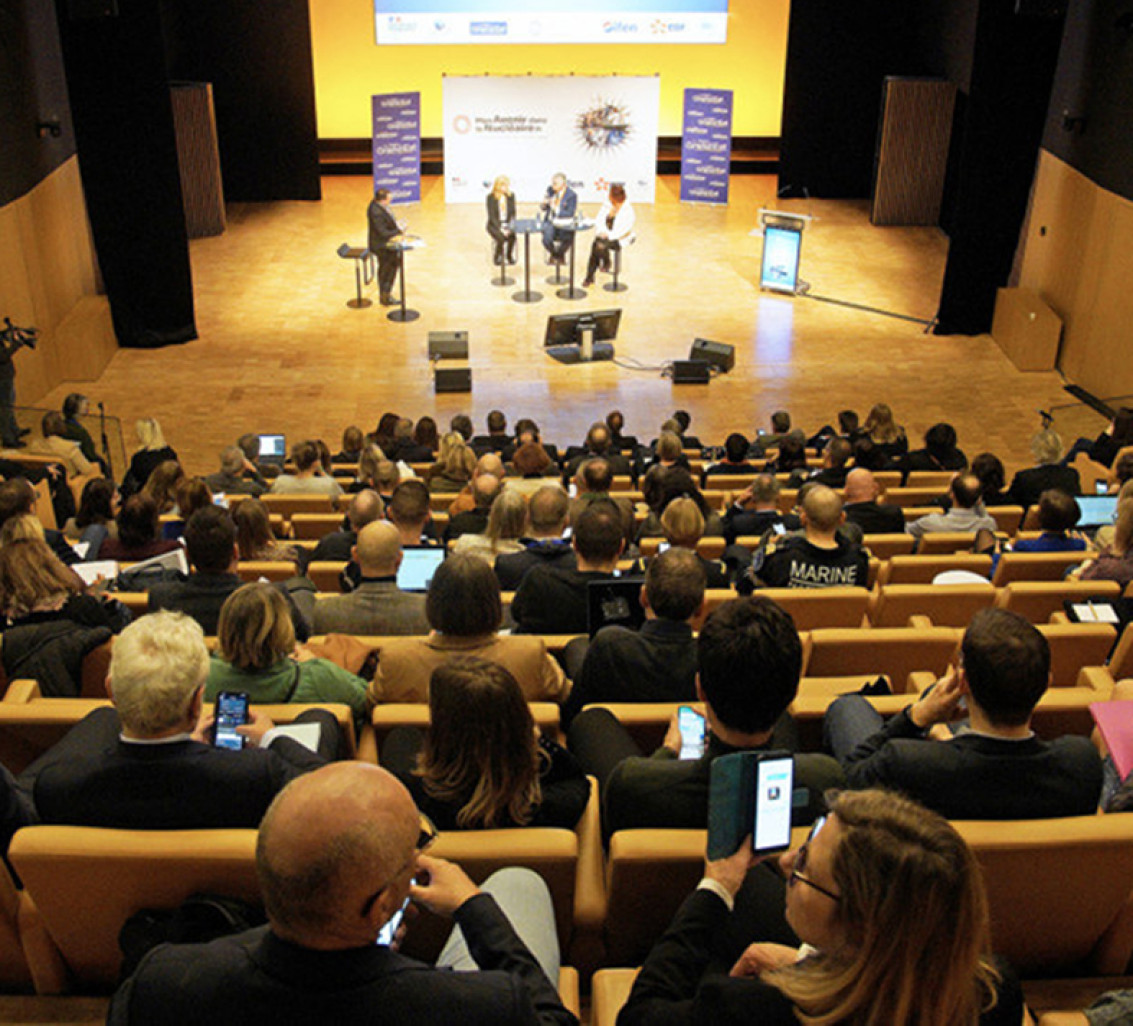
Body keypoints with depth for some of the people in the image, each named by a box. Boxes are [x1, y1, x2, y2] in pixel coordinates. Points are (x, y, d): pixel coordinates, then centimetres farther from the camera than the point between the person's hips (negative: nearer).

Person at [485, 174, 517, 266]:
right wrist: (500, 228, -24)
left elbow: (513, 213, 3)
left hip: (508, 223, 3)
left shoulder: (511, 195, 2)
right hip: (494, 224, -3)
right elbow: (492, 216, -11)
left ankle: (510, 256, -6)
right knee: (501, 237, -33)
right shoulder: (490, 197, -8)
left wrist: (510, 226, -14)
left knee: (512, 236, -30)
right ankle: (497, 257, -7)